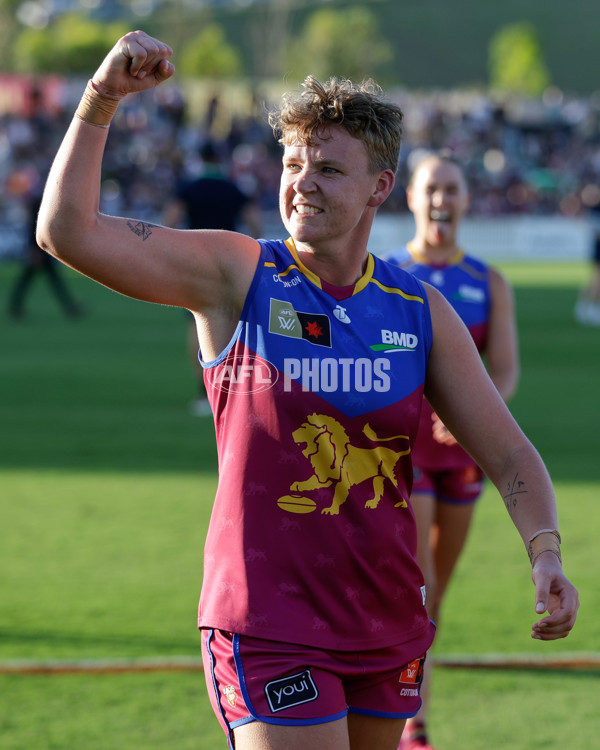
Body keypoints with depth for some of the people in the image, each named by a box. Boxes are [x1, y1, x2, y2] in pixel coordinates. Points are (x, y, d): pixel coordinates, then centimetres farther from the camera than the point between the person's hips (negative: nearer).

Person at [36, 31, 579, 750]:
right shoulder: (235, 274, -4)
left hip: (388, 628, 5)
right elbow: (67, 230, -12)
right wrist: (102, 97, -21)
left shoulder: (421, 311, 5)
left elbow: (509, 453, 7)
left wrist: (545, 551, -12)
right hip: (266, 628, -4)